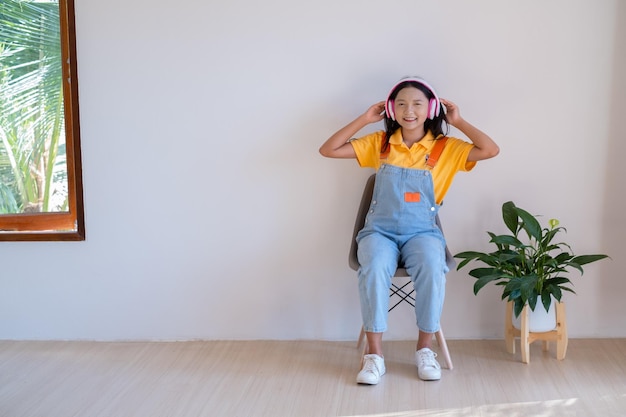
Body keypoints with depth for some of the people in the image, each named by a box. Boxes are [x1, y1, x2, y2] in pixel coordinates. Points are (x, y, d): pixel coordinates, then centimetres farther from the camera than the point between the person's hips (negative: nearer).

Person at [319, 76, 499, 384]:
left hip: (422, 232, 0)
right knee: (373, 268, -34)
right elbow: (329, 149, 3)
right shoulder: (379, 143, 8)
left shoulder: (445, 147, 4)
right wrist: (365, 119, 1)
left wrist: (458, 121, -1)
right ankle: (374, 355, -23)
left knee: (432, 268, -34)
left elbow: (491, 150, -7)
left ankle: (425, 349, -13)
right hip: (380, 230, 0)